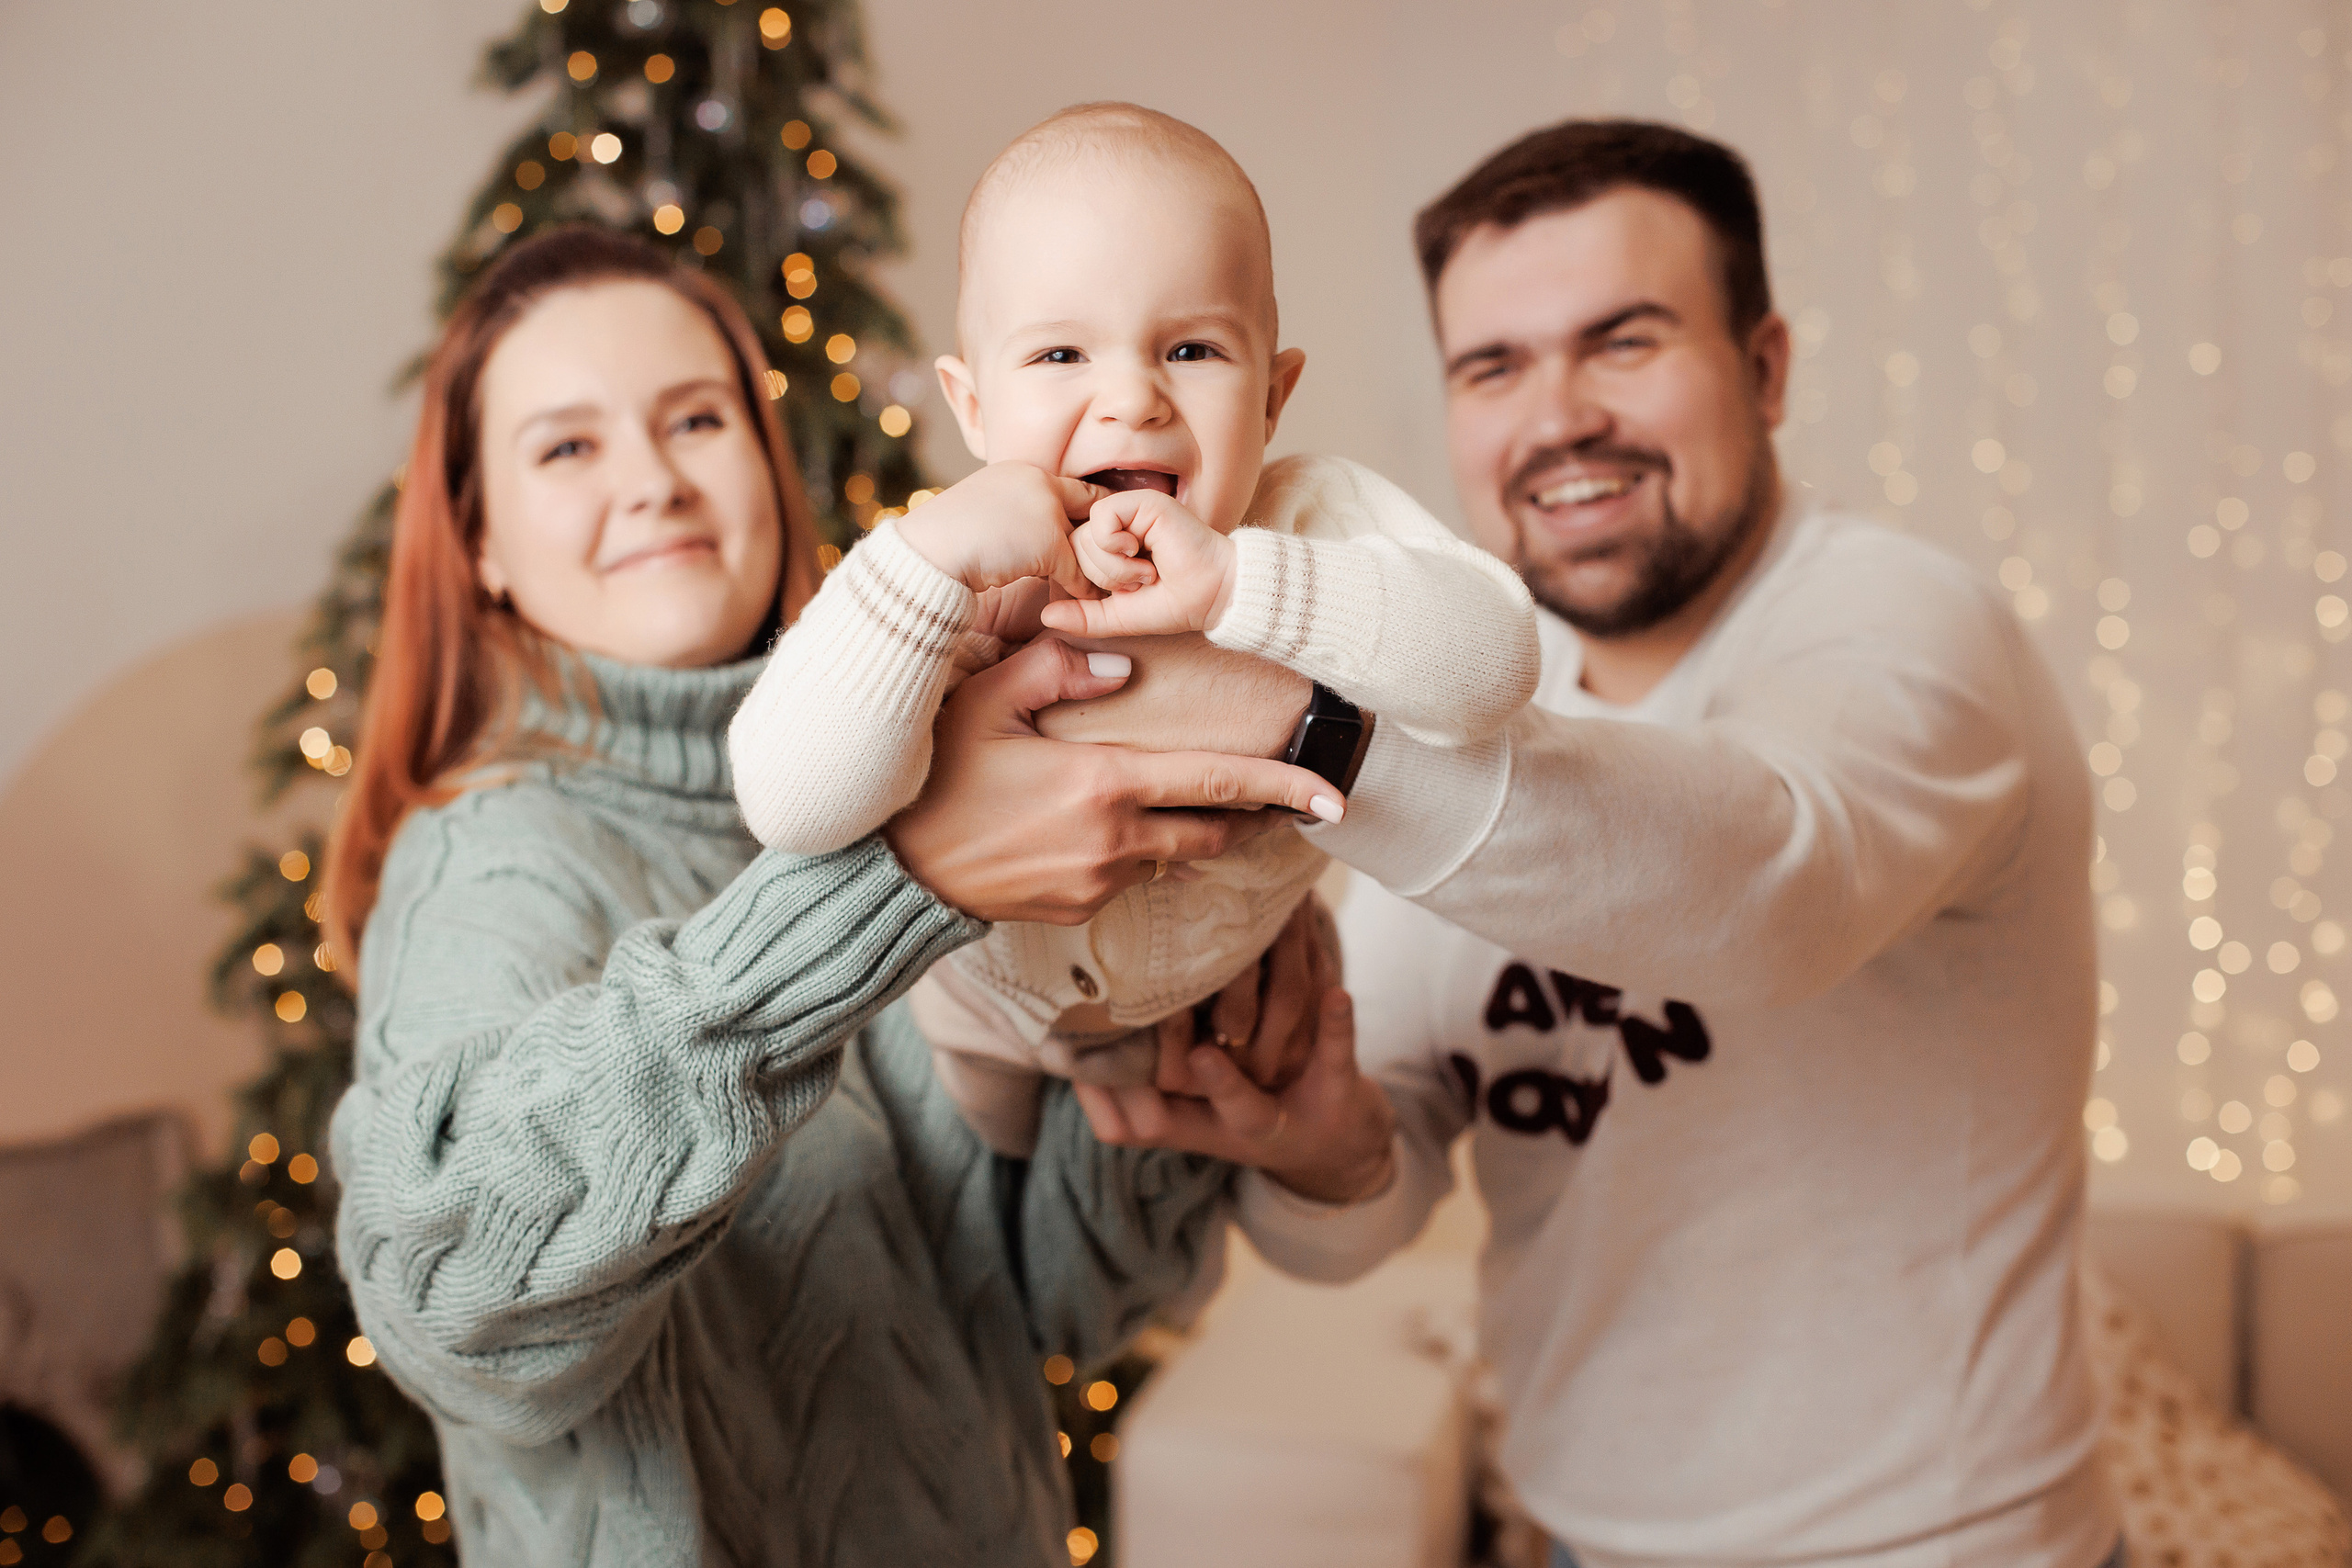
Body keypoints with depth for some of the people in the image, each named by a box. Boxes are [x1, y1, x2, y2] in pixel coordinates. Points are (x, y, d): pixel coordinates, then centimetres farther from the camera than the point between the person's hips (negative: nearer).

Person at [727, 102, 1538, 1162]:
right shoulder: (958, 588, -35)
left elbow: (1492, 661, -49)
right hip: (988, 1001, 0)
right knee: (997, 1160, 30)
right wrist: (932, 556, -56)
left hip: (1233, 983, 1)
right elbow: (793, 811, -48)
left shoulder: (1317, 518, -33)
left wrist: (1235, 581, -60)